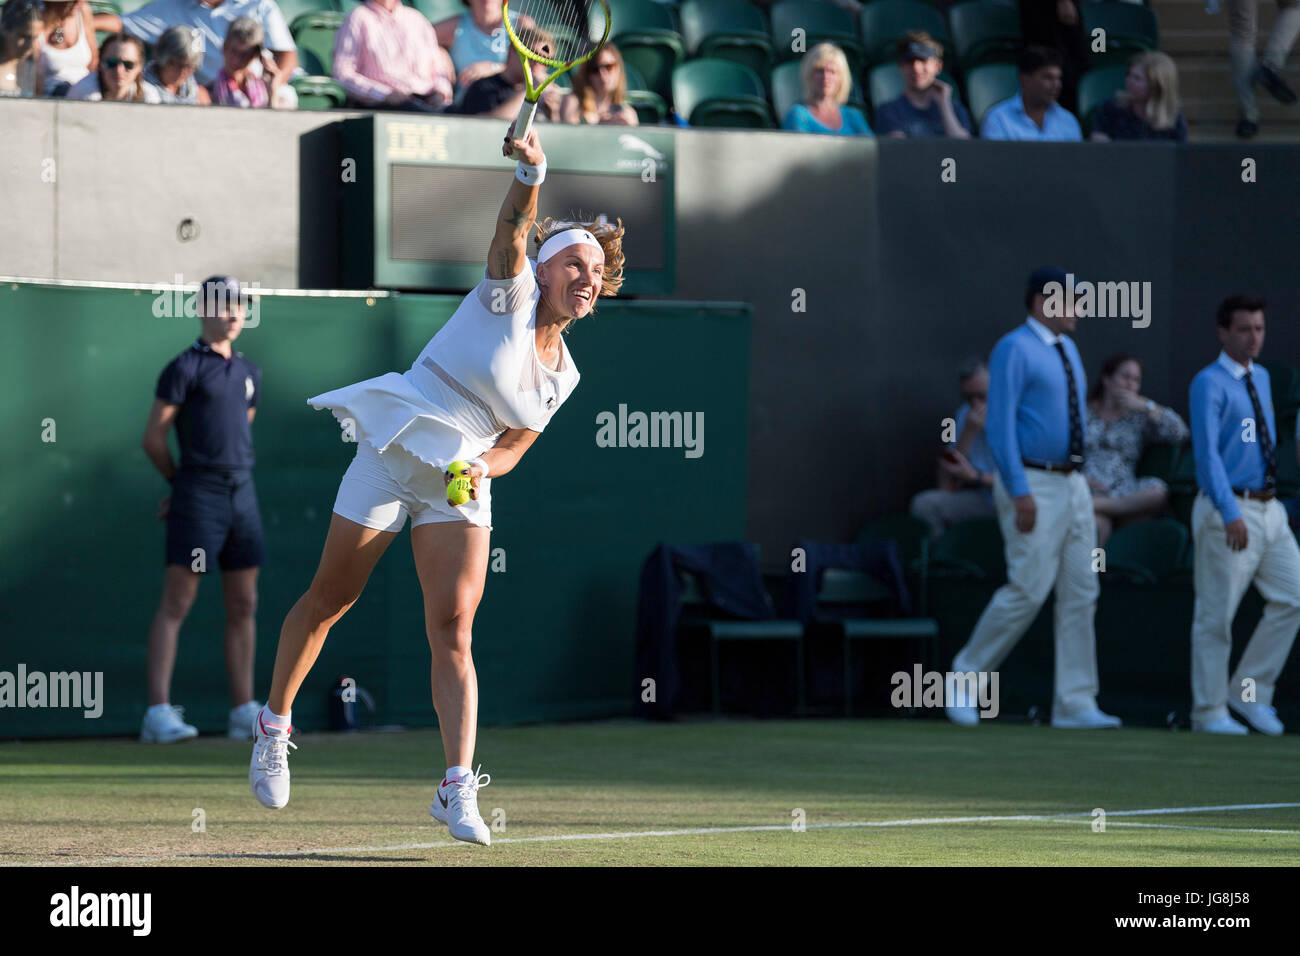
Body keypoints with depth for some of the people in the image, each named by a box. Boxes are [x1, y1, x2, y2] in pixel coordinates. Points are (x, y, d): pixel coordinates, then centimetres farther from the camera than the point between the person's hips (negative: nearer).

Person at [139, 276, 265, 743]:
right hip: (198, 496, -7)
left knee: (243, 606, 7)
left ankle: (244, 713, 12)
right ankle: (158, 713, -12)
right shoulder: (184, 368, -4)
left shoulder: (249, 371, 16)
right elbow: (153, 438, -4)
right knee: (176, 603, -9)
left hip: (243, 493, 7)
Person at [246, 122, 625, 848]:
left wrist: (482, 466, -7)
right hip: (394, 454, -4)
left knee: (454, 629, -10)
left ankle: (458, 788, -17)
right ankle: (275, 727, 26)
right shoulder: (510, 293, -3)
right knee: (329, 602, 6)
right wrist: (532, 175, -43)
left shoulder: (562, 373, 13)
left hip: (462, 486, 4)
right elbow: (511, 233, -23)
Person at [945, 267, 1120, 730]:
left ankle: (1075, 704, 4)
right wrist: (1020, 494, -21)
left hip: (1073, 483, 8)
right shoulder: (1014, 349, -10)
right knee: (1028, 589, -12)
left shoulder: (1067, 350, 15)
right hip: (1033, 484, -8)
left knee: (1080, 593, 3)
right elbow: (1000, 426, -16)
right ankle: (968, 674, 5)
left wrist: (1078, 480, 17)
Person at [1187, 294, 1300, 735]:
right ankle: (1210, 711, 4)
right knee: (1216, 613, -3)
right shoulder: (1209, 383, -10)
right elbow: (1208, 451, -19)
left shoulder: (1261, 378, 15)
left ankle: (1250, 693, 13)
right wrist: (1230, 514, -28)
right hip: (1228, 508, -8)